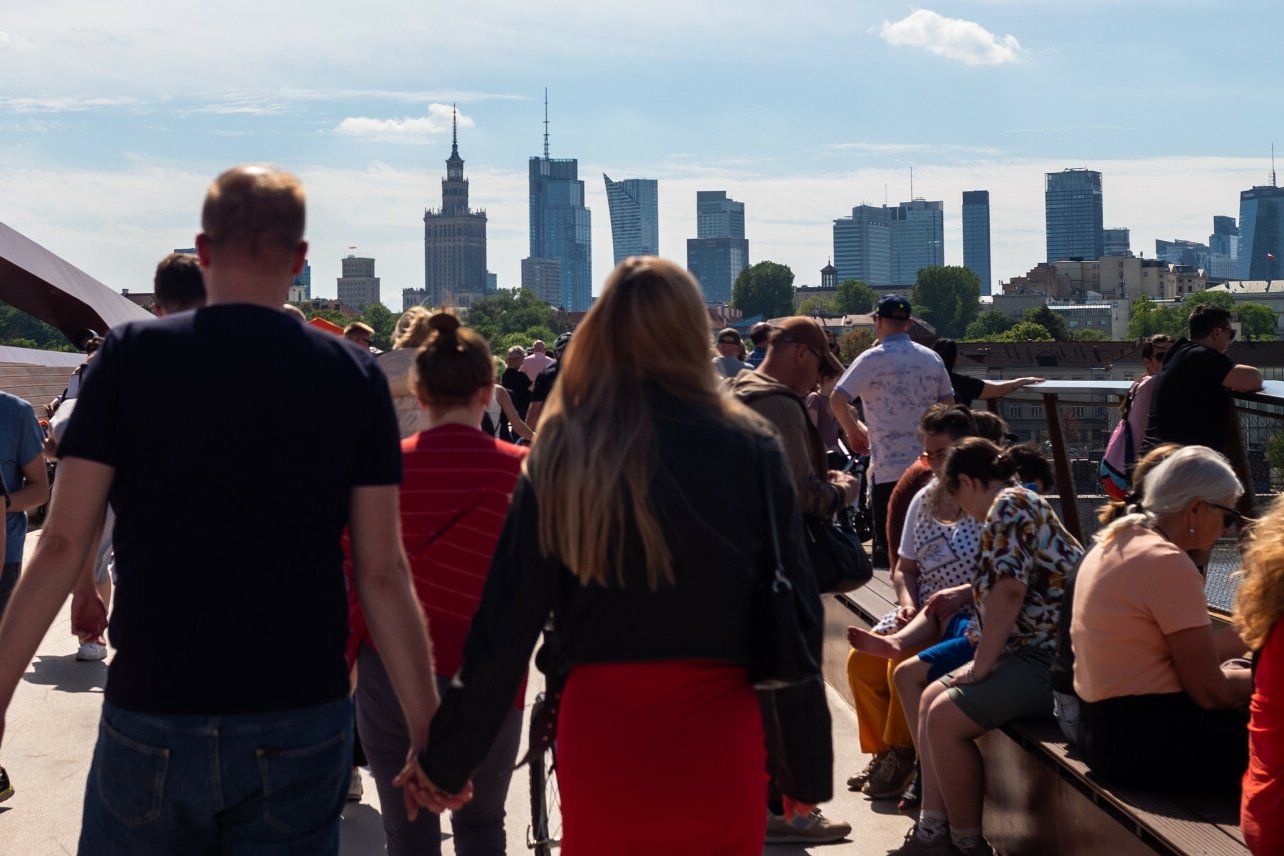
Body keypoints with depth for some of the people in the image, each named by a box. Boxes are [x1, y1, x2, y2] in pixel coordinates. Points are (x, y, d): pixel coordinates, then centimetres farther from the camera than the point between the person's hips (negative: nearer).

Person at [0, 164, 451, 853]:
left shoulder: (131, 355, -4)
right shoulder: (352, 376, -2)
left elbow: (61, 544, -6)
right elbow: (383, 573, -4)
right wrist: (431, 734, 2)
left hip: (151, 719, 0)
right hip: (300, 726, 1)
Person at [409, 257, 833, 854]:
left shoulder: (562, 454, -2)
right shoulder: (751, 450, -3)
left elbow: (504, 626, -3)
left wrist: (446, 761, 7)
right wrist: (807, 769, 7)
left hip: (602, 740, 0)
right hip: (719, 737, 0)